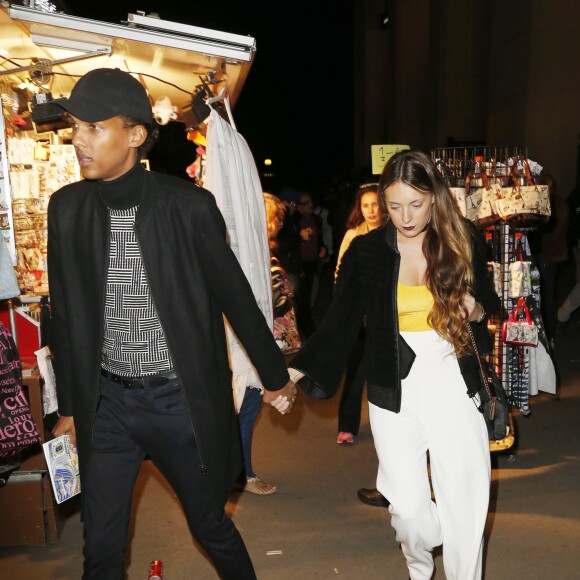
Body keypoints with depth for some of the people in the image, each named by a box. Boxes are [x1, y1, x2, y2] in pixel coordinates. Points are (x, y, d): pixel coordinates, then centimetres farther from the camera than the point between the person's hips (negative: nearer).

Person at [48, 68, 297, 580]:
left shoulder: (189, 205, -13)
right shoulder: (67, 208, -2)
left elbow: (235, 297, -4)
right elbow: (65, 314, 6)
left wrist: (275, 377, 5)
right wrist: (69, 406, 12)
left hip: (180, 399, -2)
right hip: (106, 402, 3)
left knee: (210, 525, 16)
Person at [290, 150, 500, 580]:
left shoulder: (465, 241, -1)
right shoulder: (365, 250, -4)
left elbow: (488, 303, 13)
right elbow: (340, 323, -3)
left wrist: (478, 310, -10)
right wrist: (298, 371, -14)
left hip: (454, 390, 1)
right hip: (395, 395, 0)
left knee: (465, 505, 3)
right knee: (409, 507, 2)